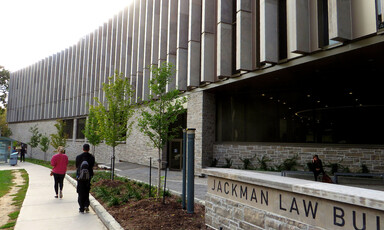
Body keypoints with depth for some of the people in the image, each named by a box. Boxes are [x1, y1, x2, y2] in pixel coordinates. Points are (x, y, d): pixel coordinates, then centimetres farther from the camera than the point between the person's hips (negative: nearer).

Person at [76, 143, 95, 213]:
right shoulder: (92, 157, -6)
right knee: (87, 192, 18)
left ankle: (82, 208, 11)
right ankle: (86, 205, 8)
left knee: (81, 193, 8)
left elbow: (77, 166, 3)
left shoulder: (78, 157, -9)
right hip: (88, 177, 1)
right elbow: (92, 166, 4)